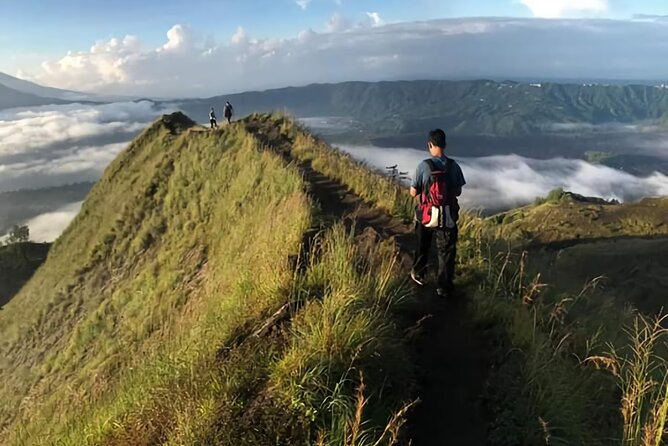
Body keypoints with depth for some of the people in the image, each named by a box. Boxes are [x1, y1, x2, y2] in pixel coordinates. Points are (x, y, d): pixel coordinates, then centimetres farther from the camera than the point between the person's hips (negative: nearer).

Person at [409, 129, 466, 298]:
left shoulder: (423, 166, -14)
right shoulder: (453, 166, -8)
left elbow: (413, 193, -8)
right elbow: (458, 192, 1)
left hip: (426, 215, 0)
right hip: (448, 217, 0)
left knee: (422, 247, 23)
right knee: (446, 252, 12)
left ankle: (418, 274, 42)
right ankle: (444, 287, 18)